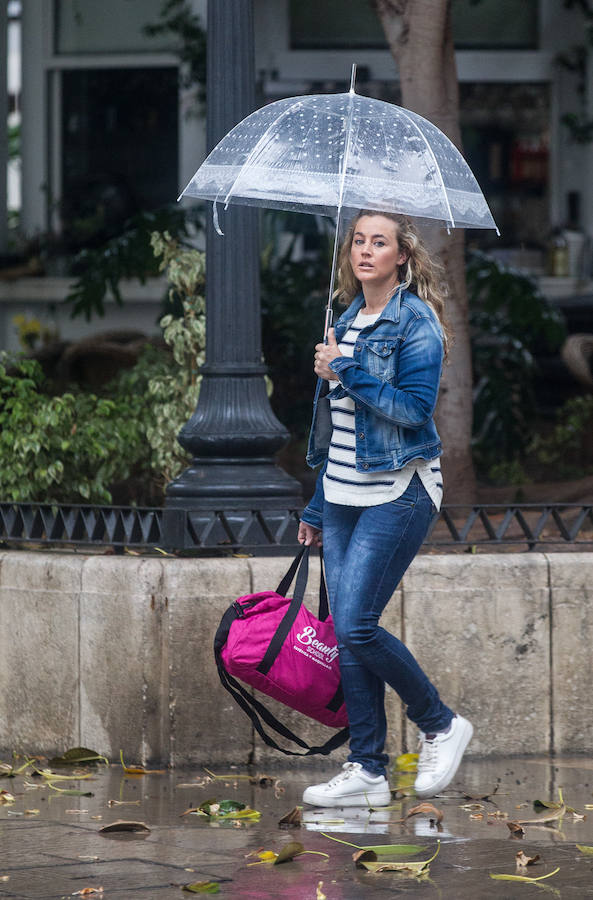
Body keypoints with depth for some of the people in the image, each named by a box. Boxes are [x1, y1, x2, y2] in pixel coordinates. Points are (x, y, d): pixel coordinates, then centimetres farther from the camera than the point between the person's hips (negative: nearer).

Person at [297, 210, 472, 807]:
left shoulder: (415, 322, -7)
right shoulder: (349, 320, 15)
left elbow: (414, 408, -18)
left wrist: (345, 372, -17)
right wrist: (318, 507, 21)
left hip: (397, 494, -7)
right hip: (344, 495, 7)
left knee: (355, 626, -14)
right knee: (347, 633, 2)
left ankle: (442, 726, 6)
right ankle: (366, 771, 6)